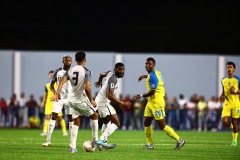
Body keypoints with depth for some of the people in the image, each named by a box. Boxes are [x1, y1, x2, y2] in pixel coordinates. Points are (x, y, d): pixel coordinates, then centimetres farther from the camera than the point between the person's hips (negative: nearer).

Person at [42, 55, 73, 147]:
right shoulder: (58, 72, 4)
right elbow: (51, 84, 11)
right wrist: (55, 92, -8)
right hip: (59, 97, 1)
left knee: (71, 118, -1)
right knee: (53, 116, -8)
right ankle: (48, 140, -7)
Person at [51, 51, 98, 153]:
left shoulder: (70, 71, 3)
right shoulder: (86, 72, -14)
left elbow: (62, 81, -11)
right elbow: (87, 88, -22)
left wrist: (57, 94, -16)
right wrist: (91, 100, -10)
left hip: (71, 100, 6)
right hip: (81, 100, -6)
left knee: (76, 122, 17)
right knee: (94, 115, 17)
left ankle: (72, 147, 9)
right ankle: (95, 140, 18)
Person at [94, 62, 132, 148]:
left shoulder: (111, 73, 8)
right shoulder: (113, 79, -21)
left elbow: (102, 74, 32)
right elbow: (110, 96, -29)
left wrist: (99, 81, 54)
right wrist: (123, 103, -30)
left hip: (99, 100, 11)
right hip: (103, 102, -11)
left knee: (106, 122, 28)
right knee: (116, 123, -18)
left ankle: (103, 142, 30)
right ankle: (101, 140, -29)